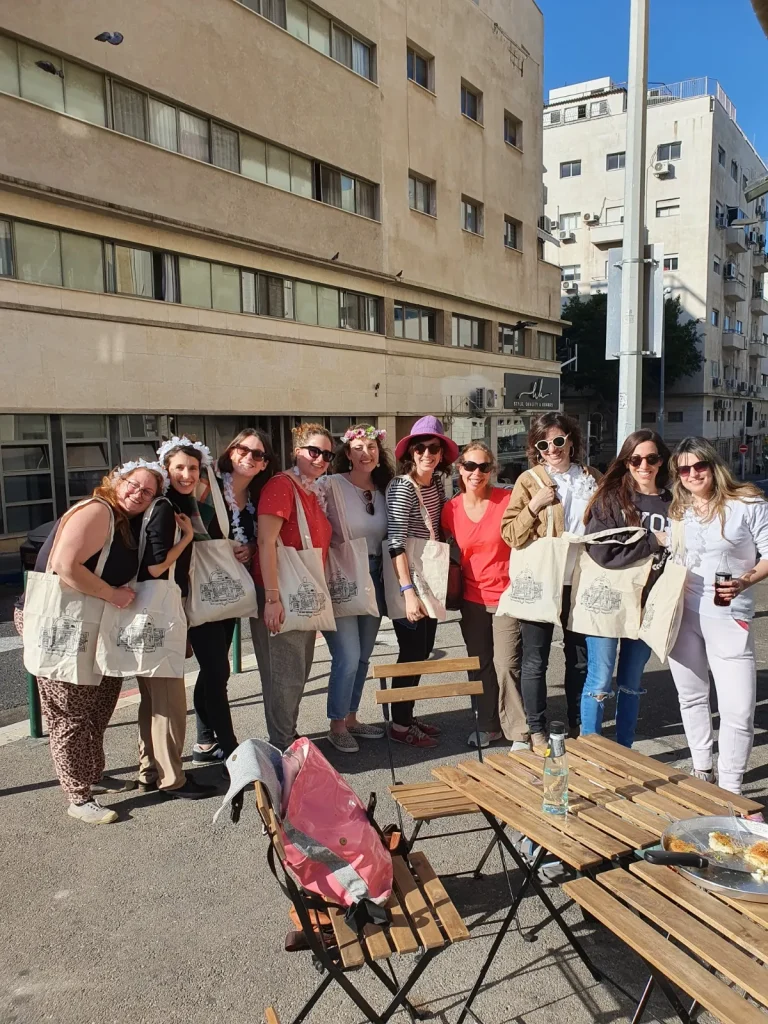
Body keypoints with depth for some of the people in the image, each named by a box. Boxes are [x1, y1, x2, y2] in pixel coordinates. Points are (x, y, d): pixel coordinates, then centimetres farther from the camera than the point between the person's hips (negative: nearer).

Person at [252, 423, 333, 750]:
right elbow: (266, 542, -21)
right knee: (285, 675, -1)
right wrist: (272, 598, -24)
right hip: (280, 598, -9)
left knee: (300, 672, 17)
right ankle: (282, 748, 14)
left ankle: (289, 739, 32)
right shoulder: (281, 485, -14)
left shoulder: (315, 492, 12)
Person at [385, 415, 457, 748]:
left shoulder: (438, 482, 6)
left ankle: (407, 716, 28)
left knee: (423, 650, 14)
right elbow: (396, 542, -23)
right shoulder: (401, 487, -17)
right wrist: (408, 591, -29)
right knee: (412, 652, 0)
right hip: (406, 582, -8)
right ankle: (399, 725, 14)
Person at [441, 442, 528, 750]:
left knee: (506, 665, -5)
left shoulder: (507, 500, -11)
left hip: (506, 595, -4)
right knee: (480, 665, 13)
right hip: (472, 599, 4)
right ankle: (488, 726, 29)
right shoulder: (451, 509, -1)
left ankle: (520, 733, 11)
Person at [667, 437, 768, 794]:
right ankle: (701, 771, 33)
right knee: (691, 697, 16)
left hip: (728, 617, -5)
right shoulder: (676, 512, 9)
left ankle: (729, 791, 10)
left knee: (738, 710, -5)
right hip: (682, 613, 5)